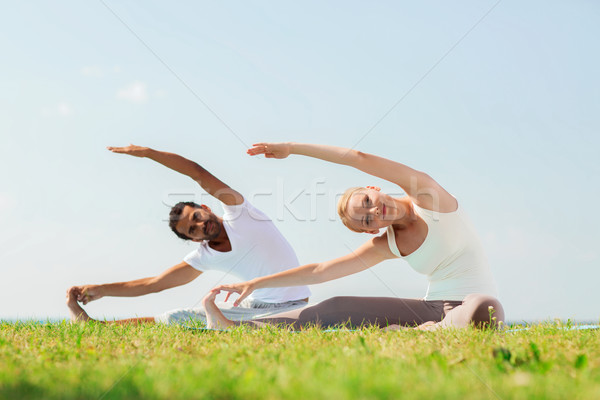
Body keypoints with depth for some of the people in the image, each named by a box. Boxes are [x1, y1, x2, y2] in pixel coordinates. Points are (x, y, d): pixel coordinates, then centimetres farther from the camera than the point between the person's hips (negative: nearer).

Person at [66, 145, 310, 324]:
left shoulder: (238, 213, -6)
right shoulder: (204, 257, 6)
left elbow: (199, 174, -15)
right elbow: (154, 284, 9)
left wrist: (148, 152, -14)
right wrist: (102, 289, 3)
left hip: (292, 307, -5)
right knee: (178, 318, 2)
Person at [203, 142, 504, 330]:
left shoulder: (425, 193, -9)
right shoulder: (386, 246, 4)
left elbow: (360, 159, -19)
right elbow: (320, 271, 6)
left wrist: (292, 147, -10)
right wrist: (256, 284, 2)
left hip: (472, 302, -5)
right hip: (431, 308, 5)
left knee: (484, 310, -45)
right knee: (336, 308, -3)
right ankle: (235, 327, 3)